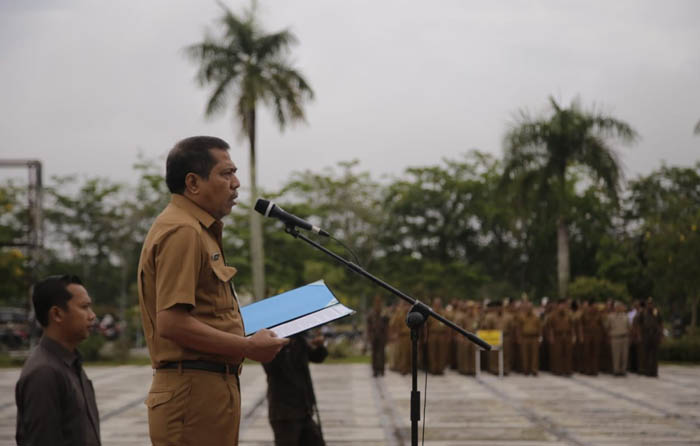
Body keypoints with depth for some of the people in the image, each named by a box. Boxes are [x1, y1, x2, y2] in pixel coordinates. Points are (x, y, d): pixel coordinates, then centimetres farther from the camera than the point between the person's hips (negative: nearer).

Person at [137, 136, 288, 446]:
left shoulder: (198, 229, 20)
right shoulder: (182, 231, -14)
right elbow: (171, 323, -23)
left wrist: (245, 337, 18)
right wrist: (248, 347, -17)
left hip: (209, 388, 11)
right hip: (194, 393, -11)